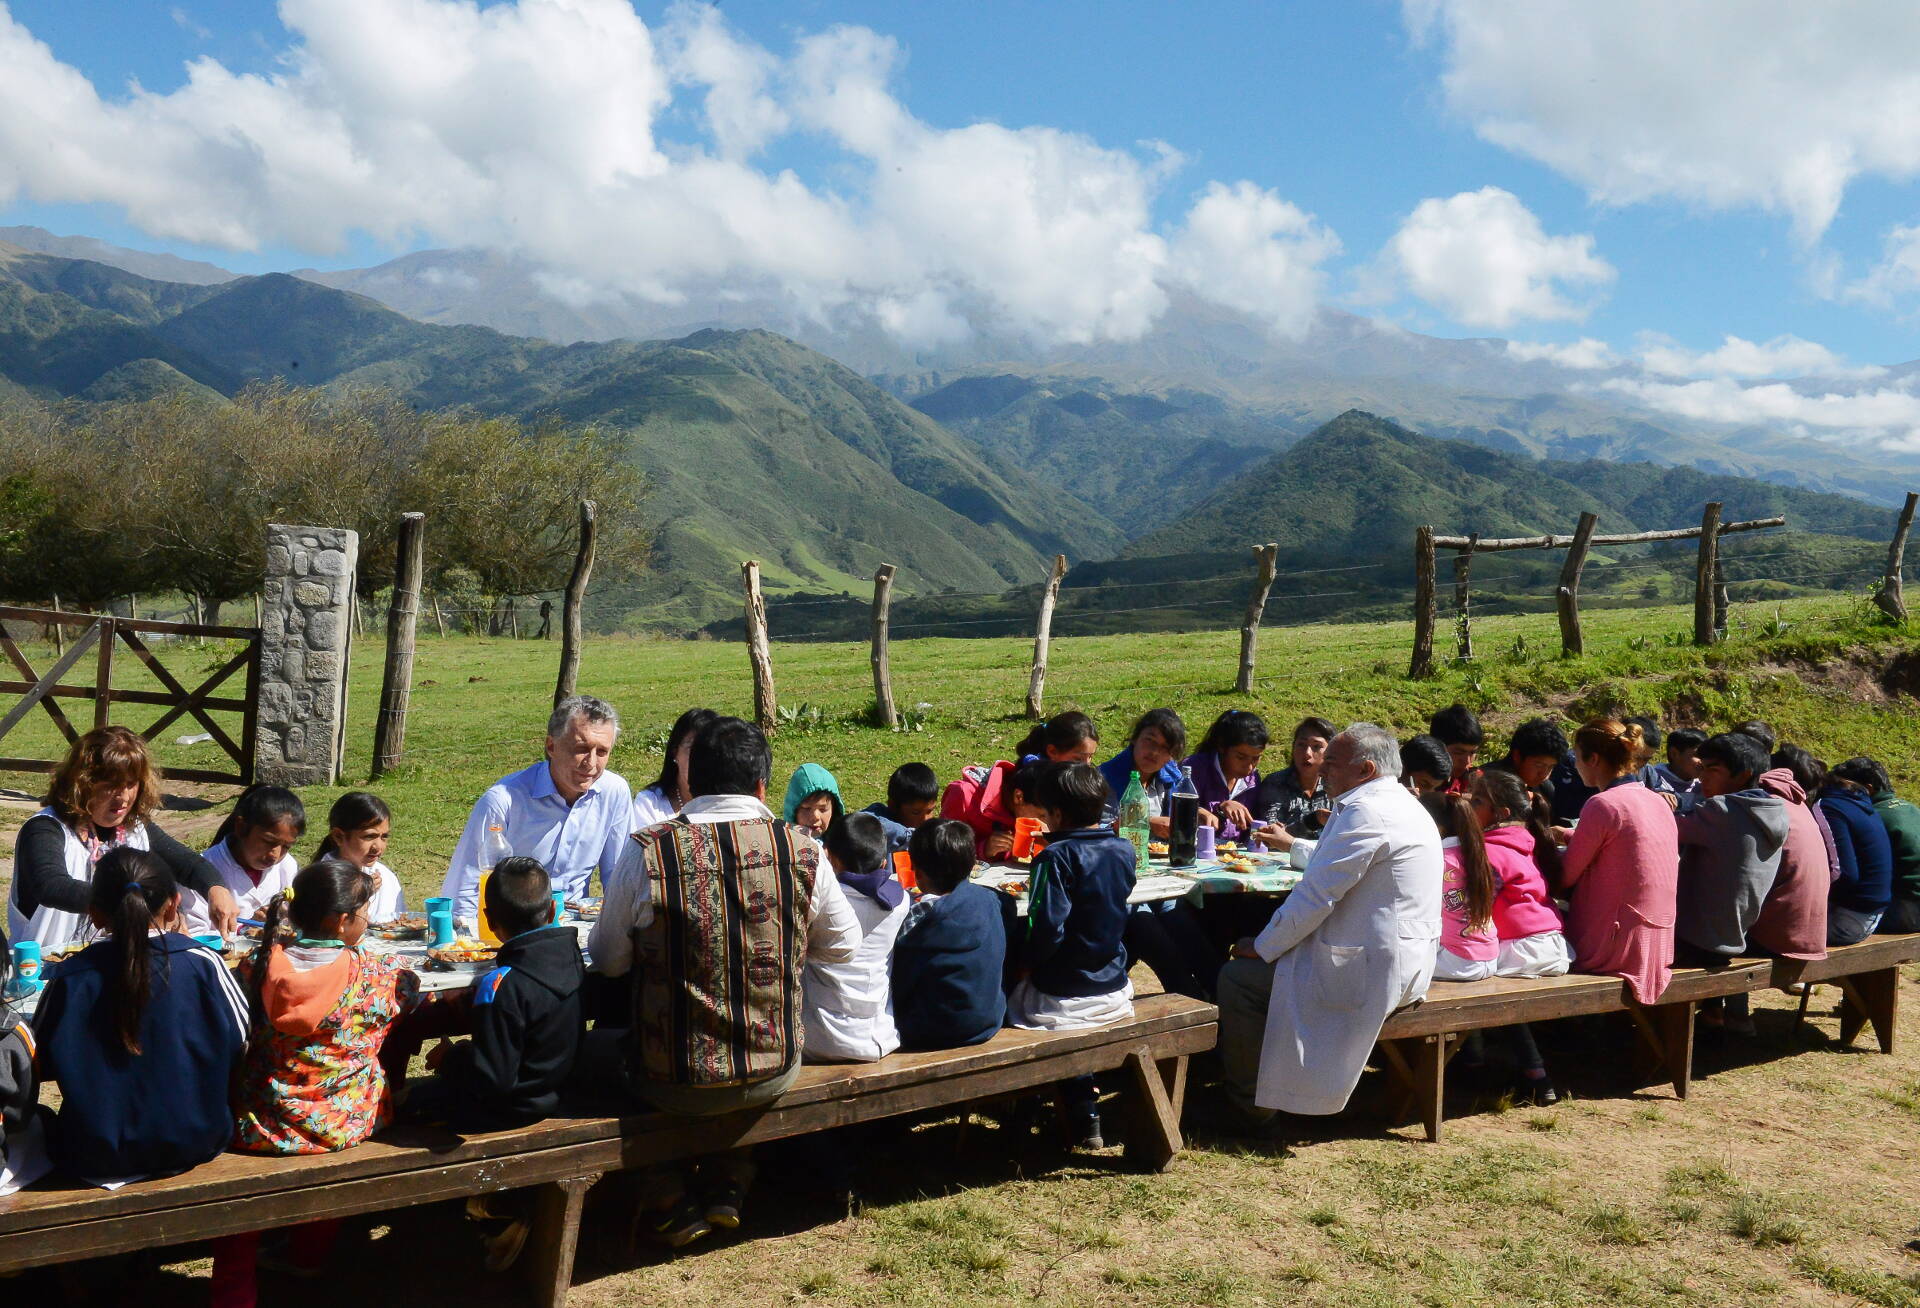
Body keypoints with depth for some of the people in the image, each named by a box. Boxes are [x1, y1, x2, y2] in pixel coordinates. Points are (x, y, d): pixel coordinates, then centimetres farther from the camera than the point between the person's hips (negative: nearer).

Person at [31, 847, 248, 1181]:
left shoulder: (68, 979, -11)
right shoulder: (203, 963, -13)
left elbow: (41, 1066, 1)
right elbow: (242, 1043, -3)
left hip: (95, 1159, 1)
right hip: (195, 1145, -1)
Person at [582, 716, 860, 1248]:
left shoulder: (646, 852, -15)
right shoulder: (801, 850, -10)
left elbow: (607, 961, -1)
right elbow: (844, 946, 5)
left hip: (675, 1083, -2)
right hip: (775, 1074, 3)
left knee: (587, 1045, 27)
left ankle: (668, 1194, 23)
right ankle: (726, 1182, 34)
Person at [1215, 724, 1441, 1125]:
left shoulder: (1367, 813, -20)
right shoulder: (1408, 807, 13)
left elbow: (1316, 897, -21)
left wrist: (1262, 948, -10)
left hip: (1367, 972, -11)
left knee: (1237, 977, -5)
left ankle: (1250, 1102, 8)